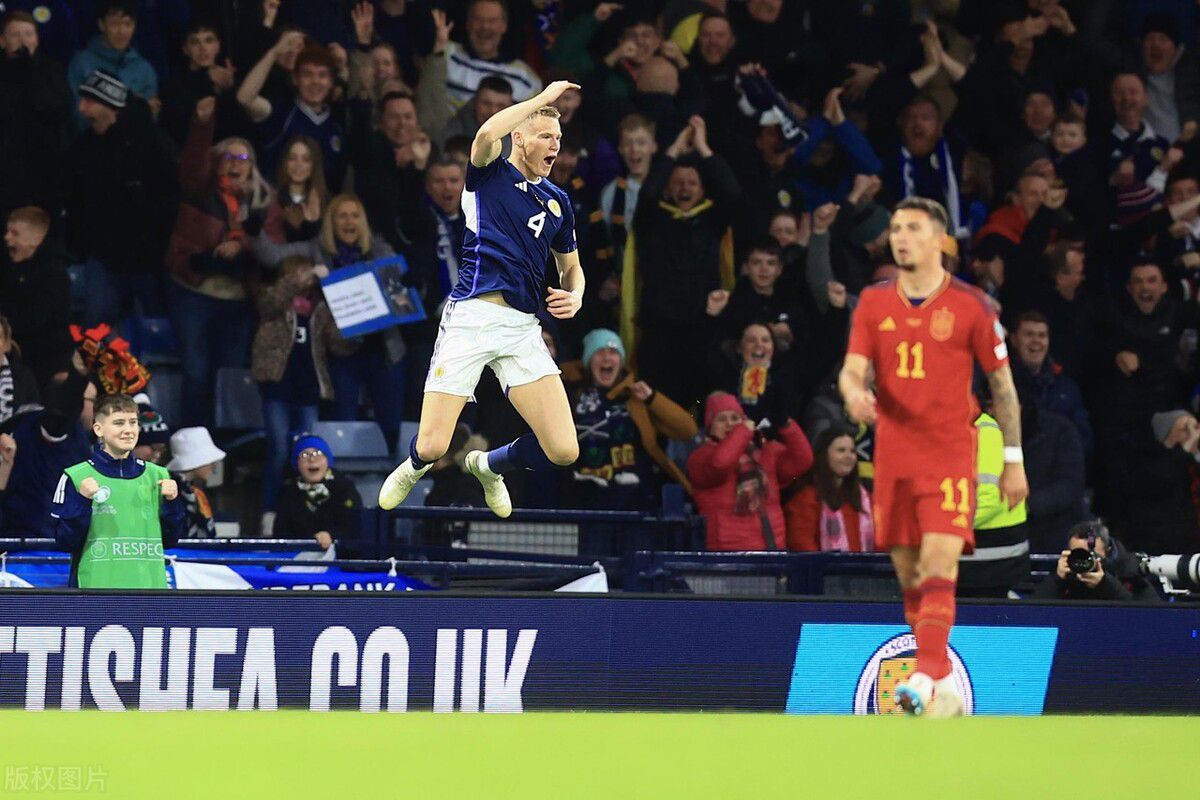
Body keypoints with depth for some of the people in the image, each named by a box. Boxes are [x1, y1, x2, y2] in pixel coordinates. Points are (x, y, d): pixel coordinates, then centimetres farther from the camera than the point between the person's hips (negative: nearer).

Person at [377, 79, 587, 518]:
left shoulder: (558, 201, 18)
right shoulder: (491, 174, 4)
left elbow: (571, 267, 30)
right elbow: (487, 133, -19)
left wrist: (574, 297, 7)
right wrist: (543, 98, -10)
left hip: (523, 328, 4)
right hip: (471, 315, -4)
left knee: (564, 451, -8)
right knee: (431, 448, -9)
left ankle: (489, 466, 26)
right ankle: (414, 467, 32)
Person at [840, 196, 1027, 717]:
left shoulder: (970, 305, -2)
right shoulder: (874, 303, 7)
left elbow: (1002, 384, 4)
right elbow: (852, 368, 0)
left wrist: (1014, 459, 3)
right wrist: (854, 392, -25)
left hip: (950, 454, -4)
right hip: (893, 454, 4)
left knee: (938, 567, -18)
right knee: (908, 573, 7)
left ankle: (928, 679, -27)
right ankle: (943, 688, 17)